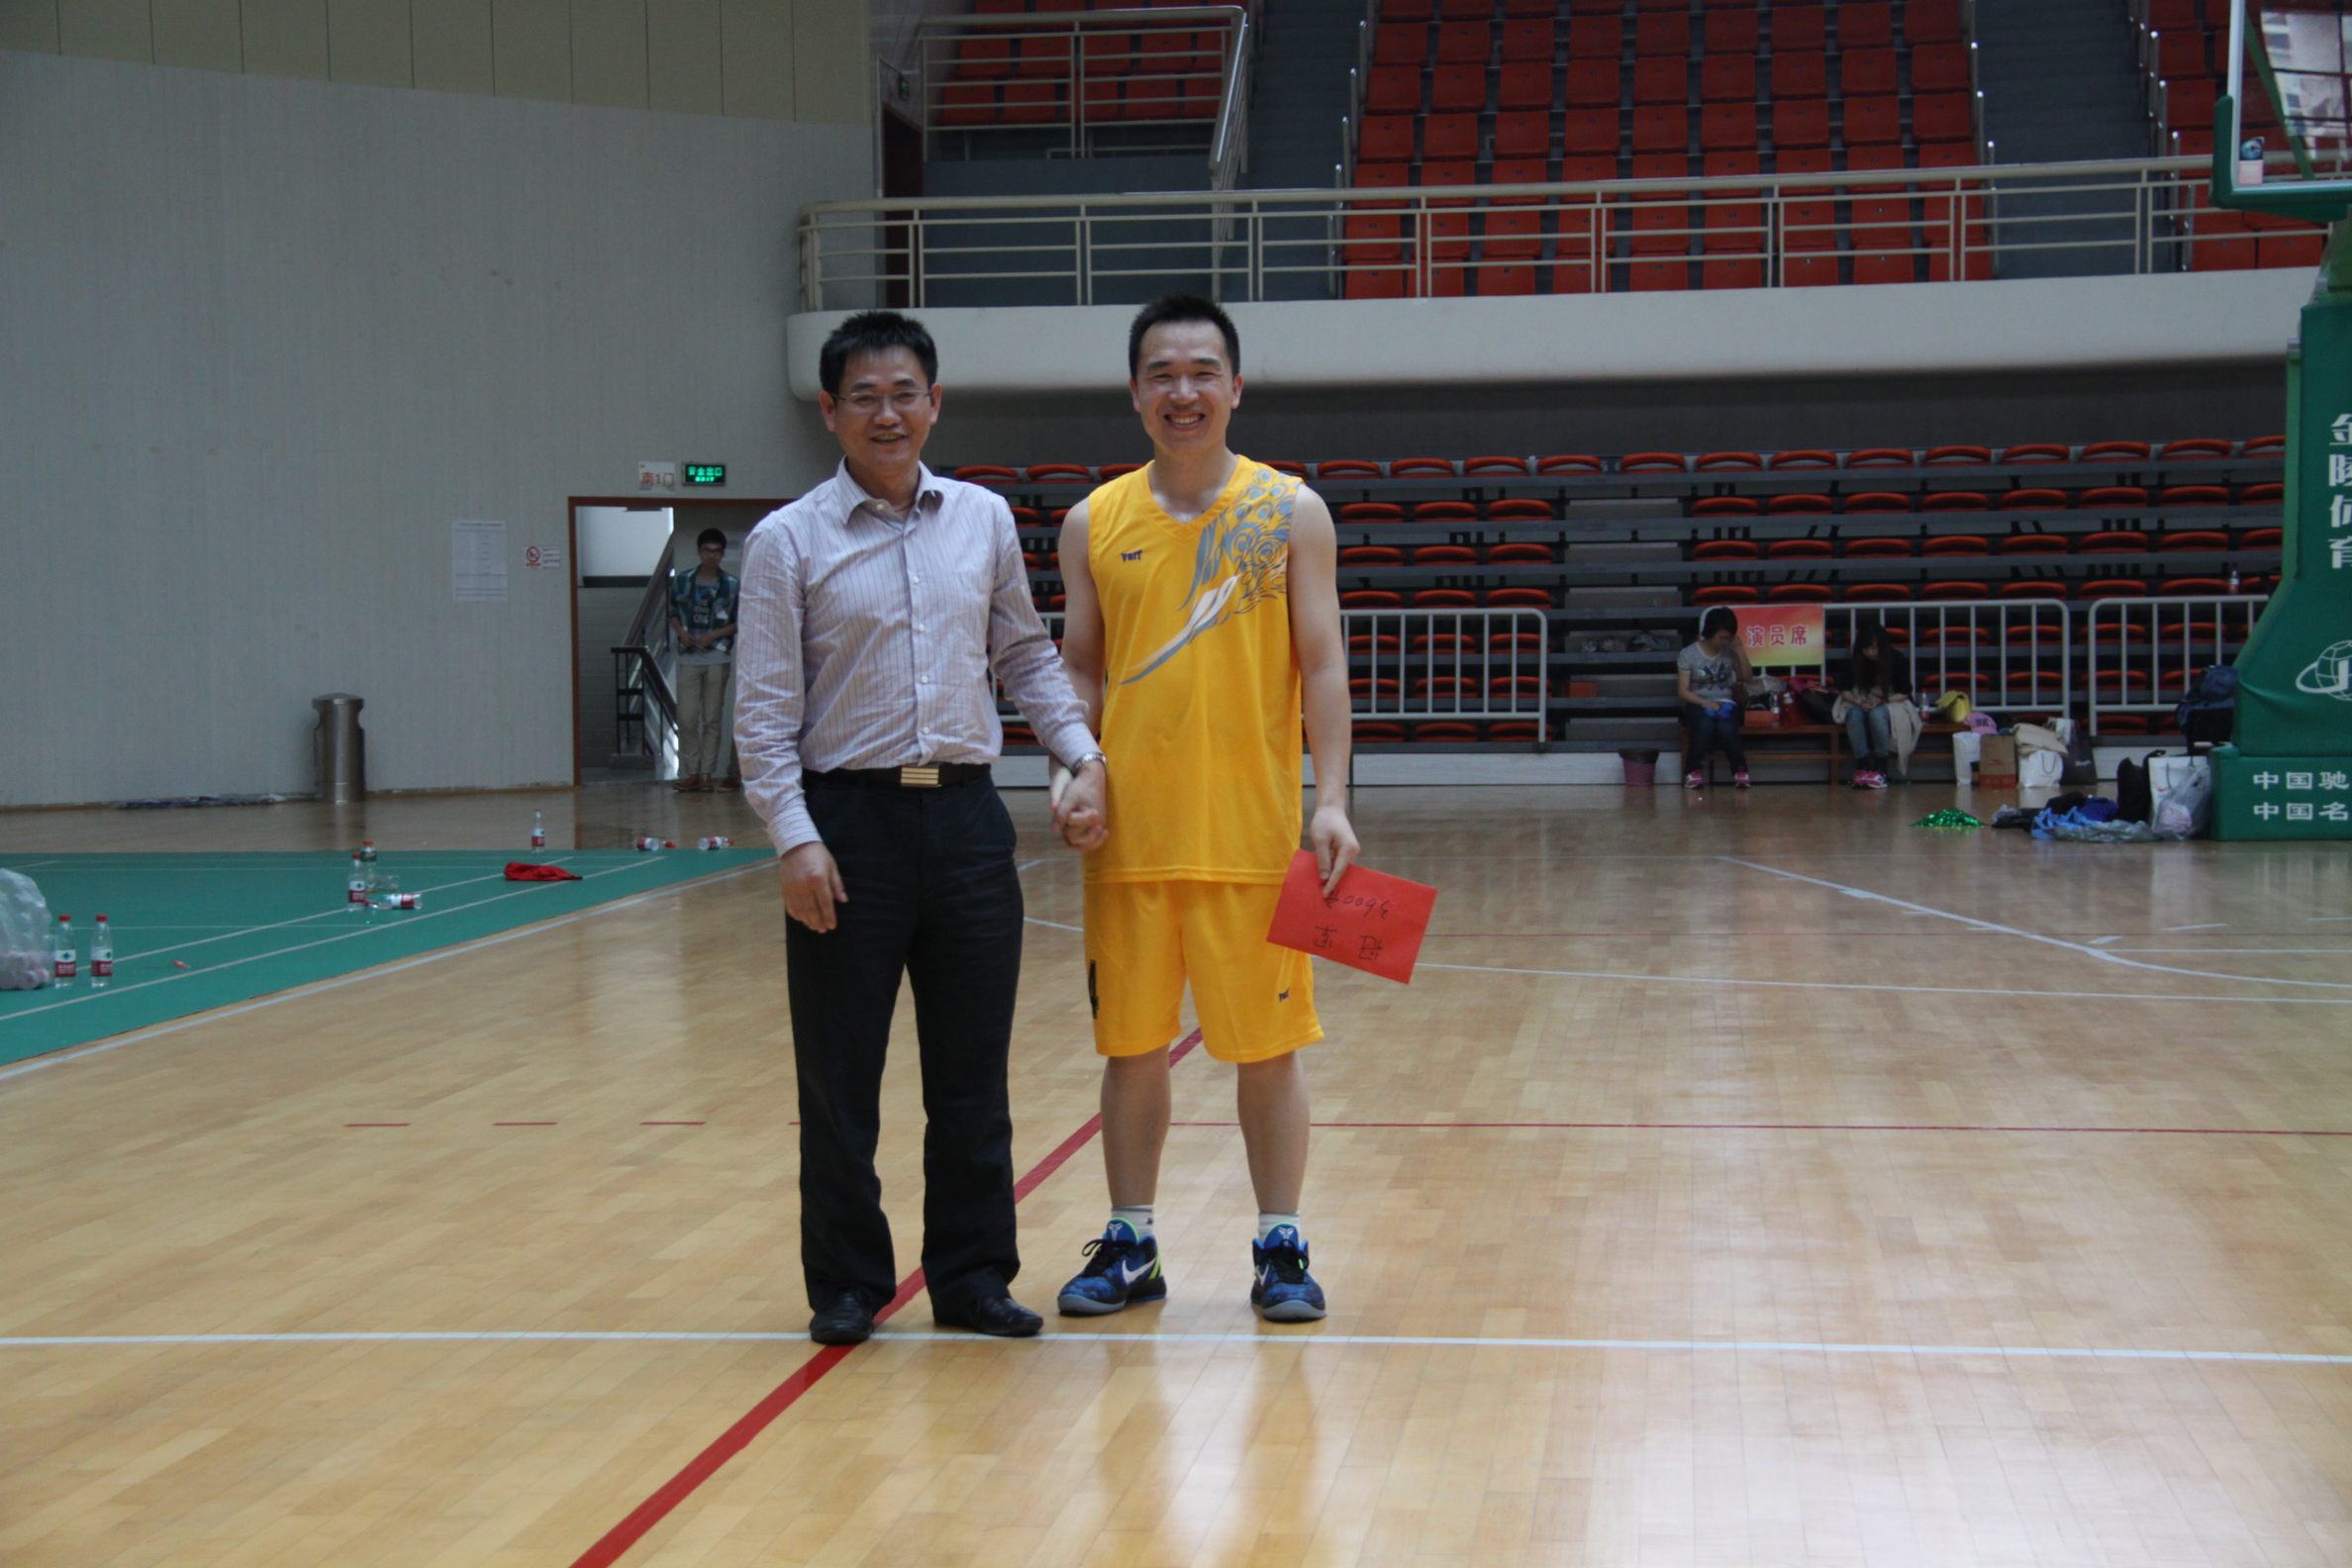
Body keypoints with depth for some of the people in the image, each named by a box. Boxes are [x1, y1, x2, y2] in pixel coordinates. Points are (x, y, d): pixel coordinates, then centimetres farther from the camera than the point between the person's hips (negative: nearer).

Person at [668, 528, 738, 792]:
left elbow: (739, 622, 3)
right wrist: (681, 632, -5)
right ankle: (689, 773, 5)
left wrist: (715, 635, -11)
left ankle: (706, 773, 8)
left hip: (717, 658, -1)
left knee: (712, 719, 2)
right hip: (688, 658, 1)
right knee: (686, 718, -2)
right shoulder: (682, 581, 6)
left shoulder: (732, 585, 2)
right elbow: (673, 613, 14)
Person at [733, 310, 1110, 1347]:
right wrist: (795, 838, -13)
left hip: (966, 814, 3)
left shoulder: (983, 520, 8)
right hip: (850, 818, -3)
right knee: (840, 1075, 4)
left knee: (973, 1073, 8)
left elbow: (1027, 657, 15)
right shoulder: (788, 541, -2)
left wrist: (1084, 757, 2)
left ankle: (972, 1275, 20)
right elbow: (763, 709, -4)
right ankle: (847, 1284, 18)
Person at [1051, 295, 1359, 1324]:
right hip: (1130, 827, 2)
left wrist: (1332, 800, -9)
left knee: (1268, 1044, 4)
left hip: (1253, 827, -2)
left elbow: (1322, 665, 0)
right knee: (1131, 1044, 8)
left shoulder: (1290, 512, 1)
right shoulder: (1094, 523, 7)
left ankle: (1281, 1247, 16)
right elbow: (1081, 673, 11)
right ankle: (1129, 1247, 20)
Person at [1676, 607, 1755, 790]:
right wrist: (1705, 703, -22)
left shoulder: (1730, 651, 5)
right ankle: (1694, 772, -22)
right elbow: (1683, 691, -6)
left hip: (1725, 703, 2)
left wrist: (1741, 651, -7)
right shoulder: (1688, 654, -3)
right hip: (1698, 704, -1)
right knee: (1705, 725, -38)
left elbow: (1748, 679, 3)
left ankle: (1740, 771, -17)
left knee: (1725, 728, -35)